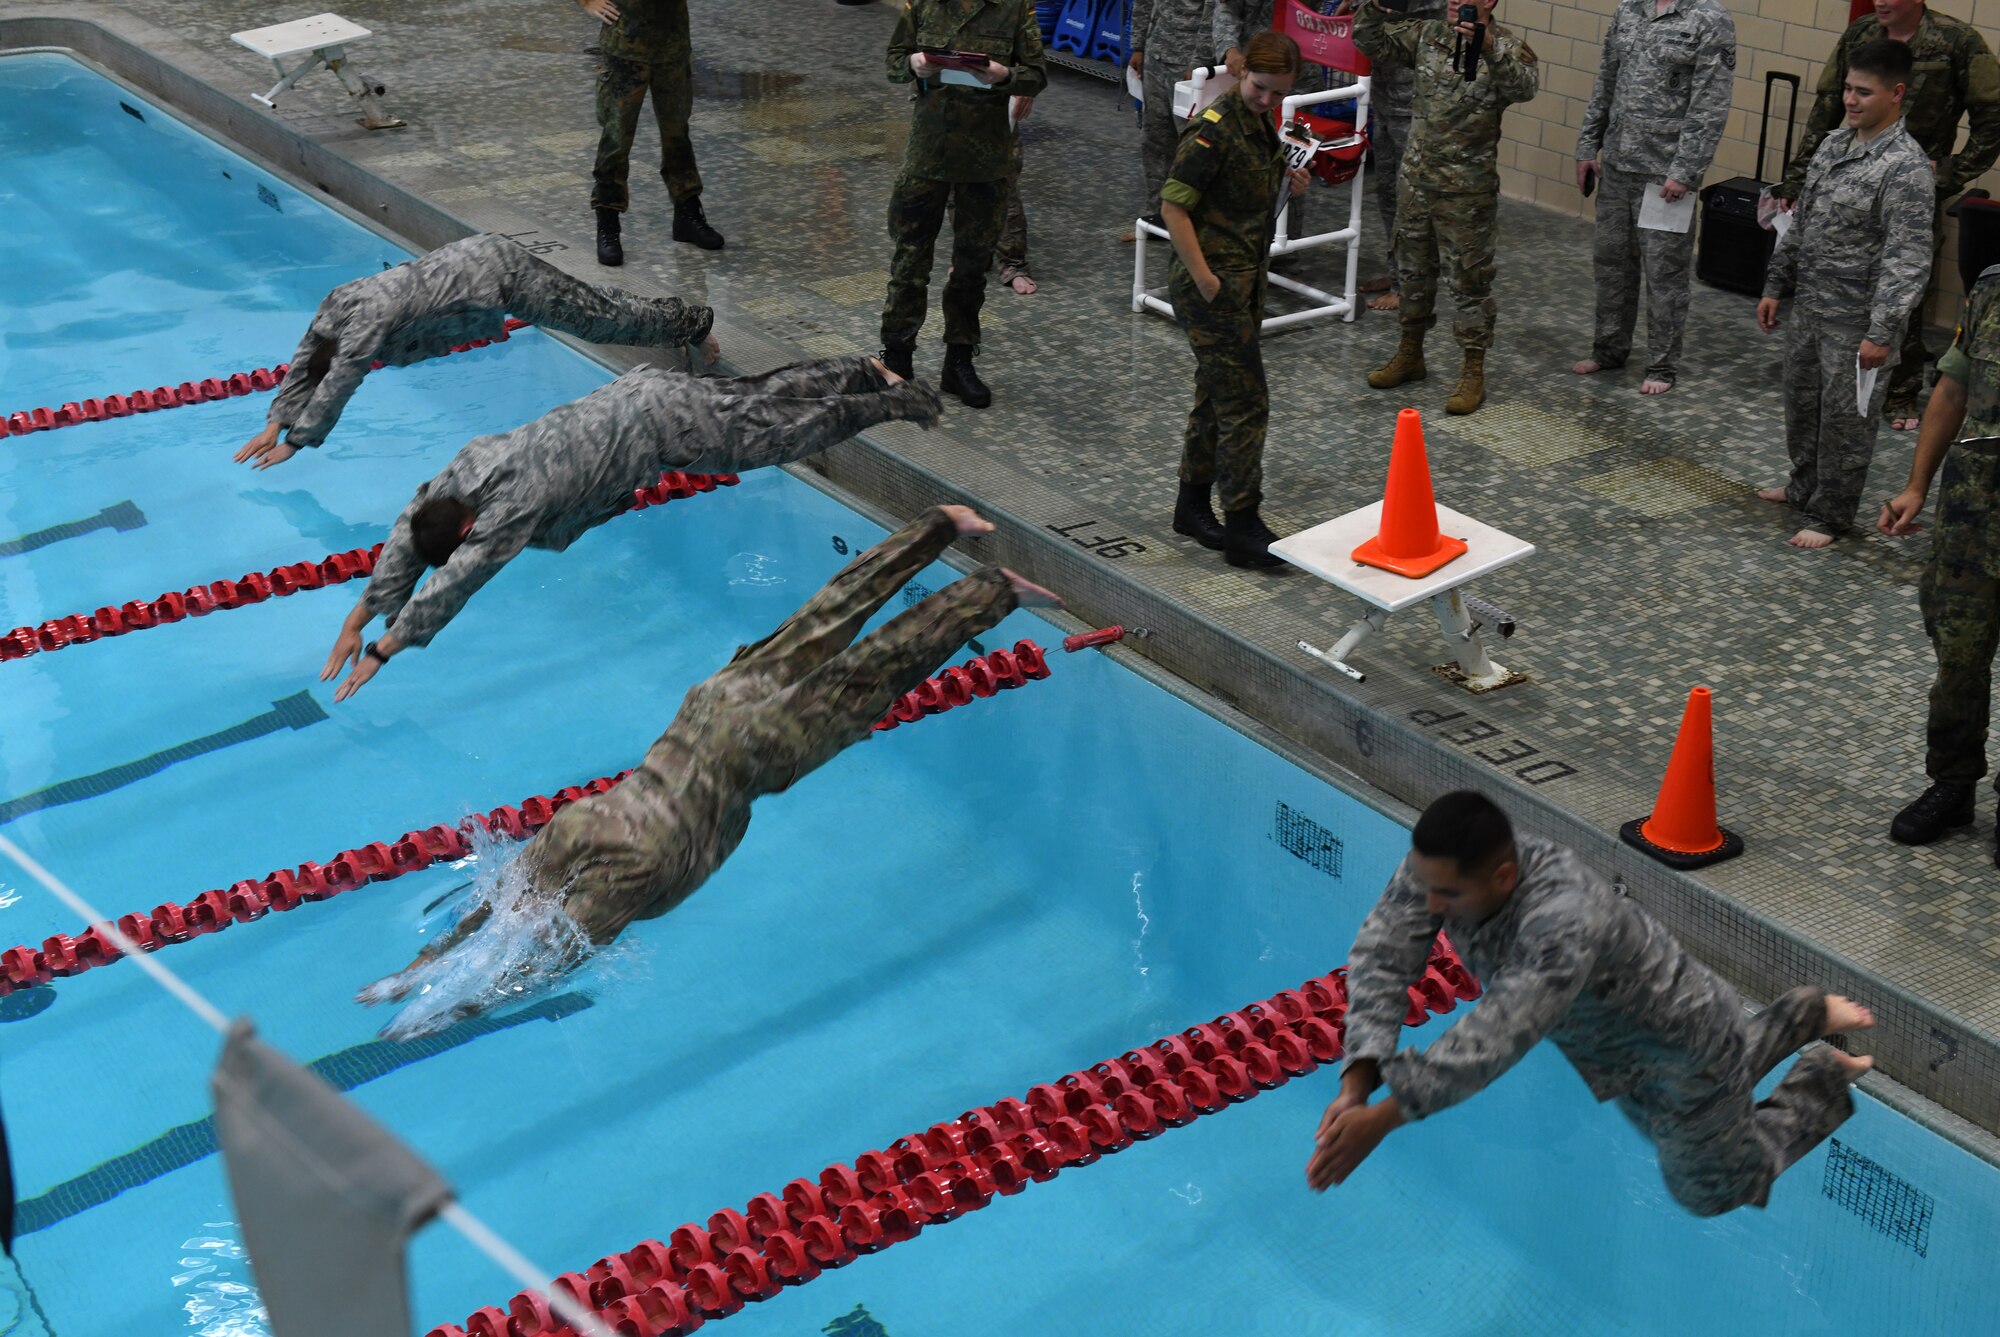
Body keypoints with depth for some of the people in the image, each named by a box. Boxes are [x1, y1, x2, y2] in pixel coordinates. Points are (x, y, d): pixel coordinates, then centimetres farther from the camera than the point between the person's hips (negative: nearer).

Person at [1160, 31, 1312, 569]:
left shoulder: (1261, 123, 10)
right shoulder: (1214, 128, -18)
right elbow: (1173, 206, -20)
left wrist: (1284, 181, 3)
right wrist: (1204, 279, -21)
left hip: (1244, 281, 9)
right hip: (1214, 284, -9)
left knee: (1216, 397, 17)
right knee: (1244, 403, -8)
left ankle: (1193, 506, 29)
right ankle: (1243, 529, -3)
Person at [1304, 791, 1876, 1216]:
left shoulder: (1565, 920, -47)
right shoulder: (1439, 864, -27)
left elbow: (1498, 1035, -52)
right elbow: (1383, 957, -30)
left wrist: (1383, 1118, -56)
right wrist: (1356, 1086, -45)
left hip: (1684, 1055, -7)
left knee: (1710, 1191, 17)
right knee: (1667, 1132, 34)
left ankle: (1827, 1079, 33)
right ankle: (1806, 1014, 42)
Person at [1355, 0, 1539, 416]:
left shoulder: (1506, 48, -10)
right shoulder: (1428, 35, 5)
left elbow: (1524, 88, -29)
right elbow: (1371, 43, 6)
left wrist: (1491, 51, -44)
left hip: (1468, 189, -5)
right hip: (1417, 177, 6)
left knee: (1471, 279, 1)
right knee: (1413, 269, 17)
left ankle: (1473, 373, 9)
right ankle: (1410, 355, 32)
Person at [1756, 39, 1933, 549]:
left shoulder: (1905, 167, -20)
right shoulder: (1834, 143, 5)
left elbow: (1908, 259, -23)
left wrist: (1882, 332, -26)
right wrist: (1775, 286, 16)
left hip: (1856, 320, -8)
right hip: (1809, 305, 8)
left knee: (1845, 419, 4)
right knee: (1802, 405, 21)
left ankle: (1828, 515, 16)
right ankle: (1804, 487, 41)